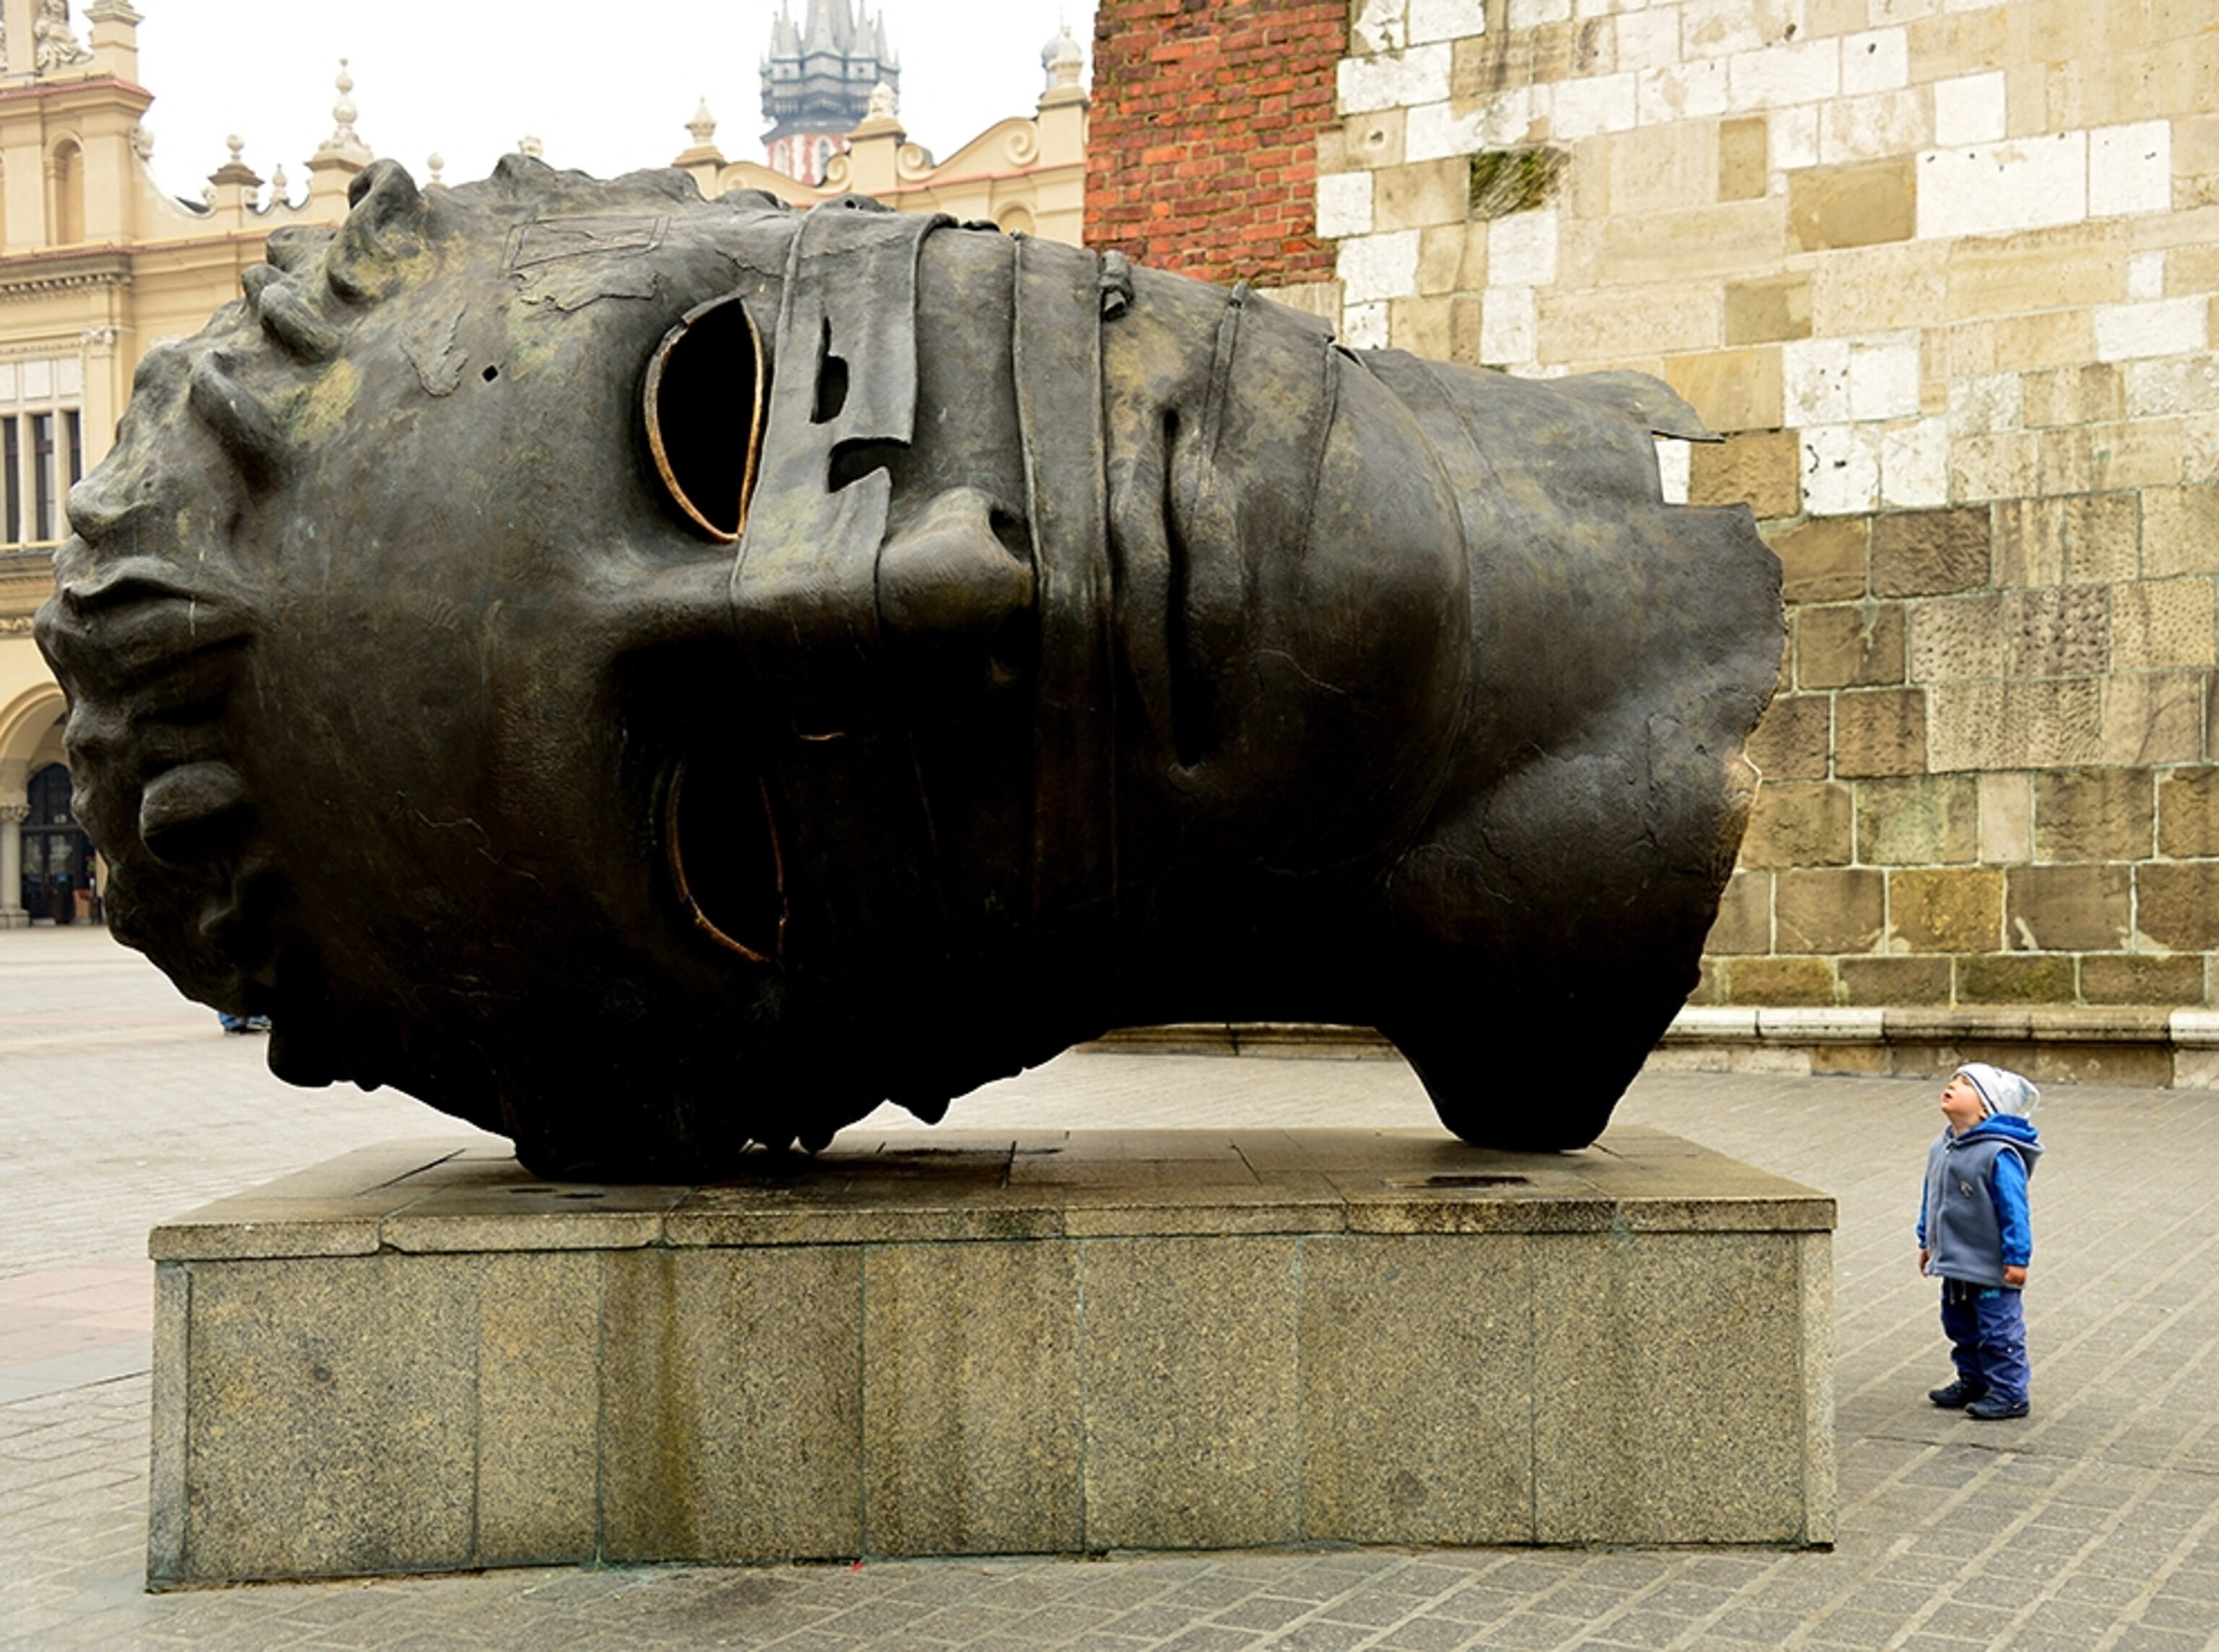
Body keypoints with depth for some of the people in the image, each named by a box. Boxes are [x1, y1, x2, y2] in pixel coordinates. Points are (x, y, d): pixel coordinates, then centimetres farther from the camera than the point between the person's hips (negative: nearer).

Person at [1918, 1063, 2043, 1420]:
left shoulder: (1998, 1155, -20)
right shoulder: (1941, 1148, 6)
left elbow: (2013, 1209, -19)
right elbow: (1931, 1199, 18)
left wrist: (2016, 1257, -19)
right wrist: (1927, 1242, 22)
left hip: (1991, 1268, -9)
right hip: (1954, 1264, 9)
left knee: (1998, 1330, 0)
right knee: (1960, 1325, 19)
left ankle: (2009, 1393, 9)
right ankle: (1972, 1381, 34)